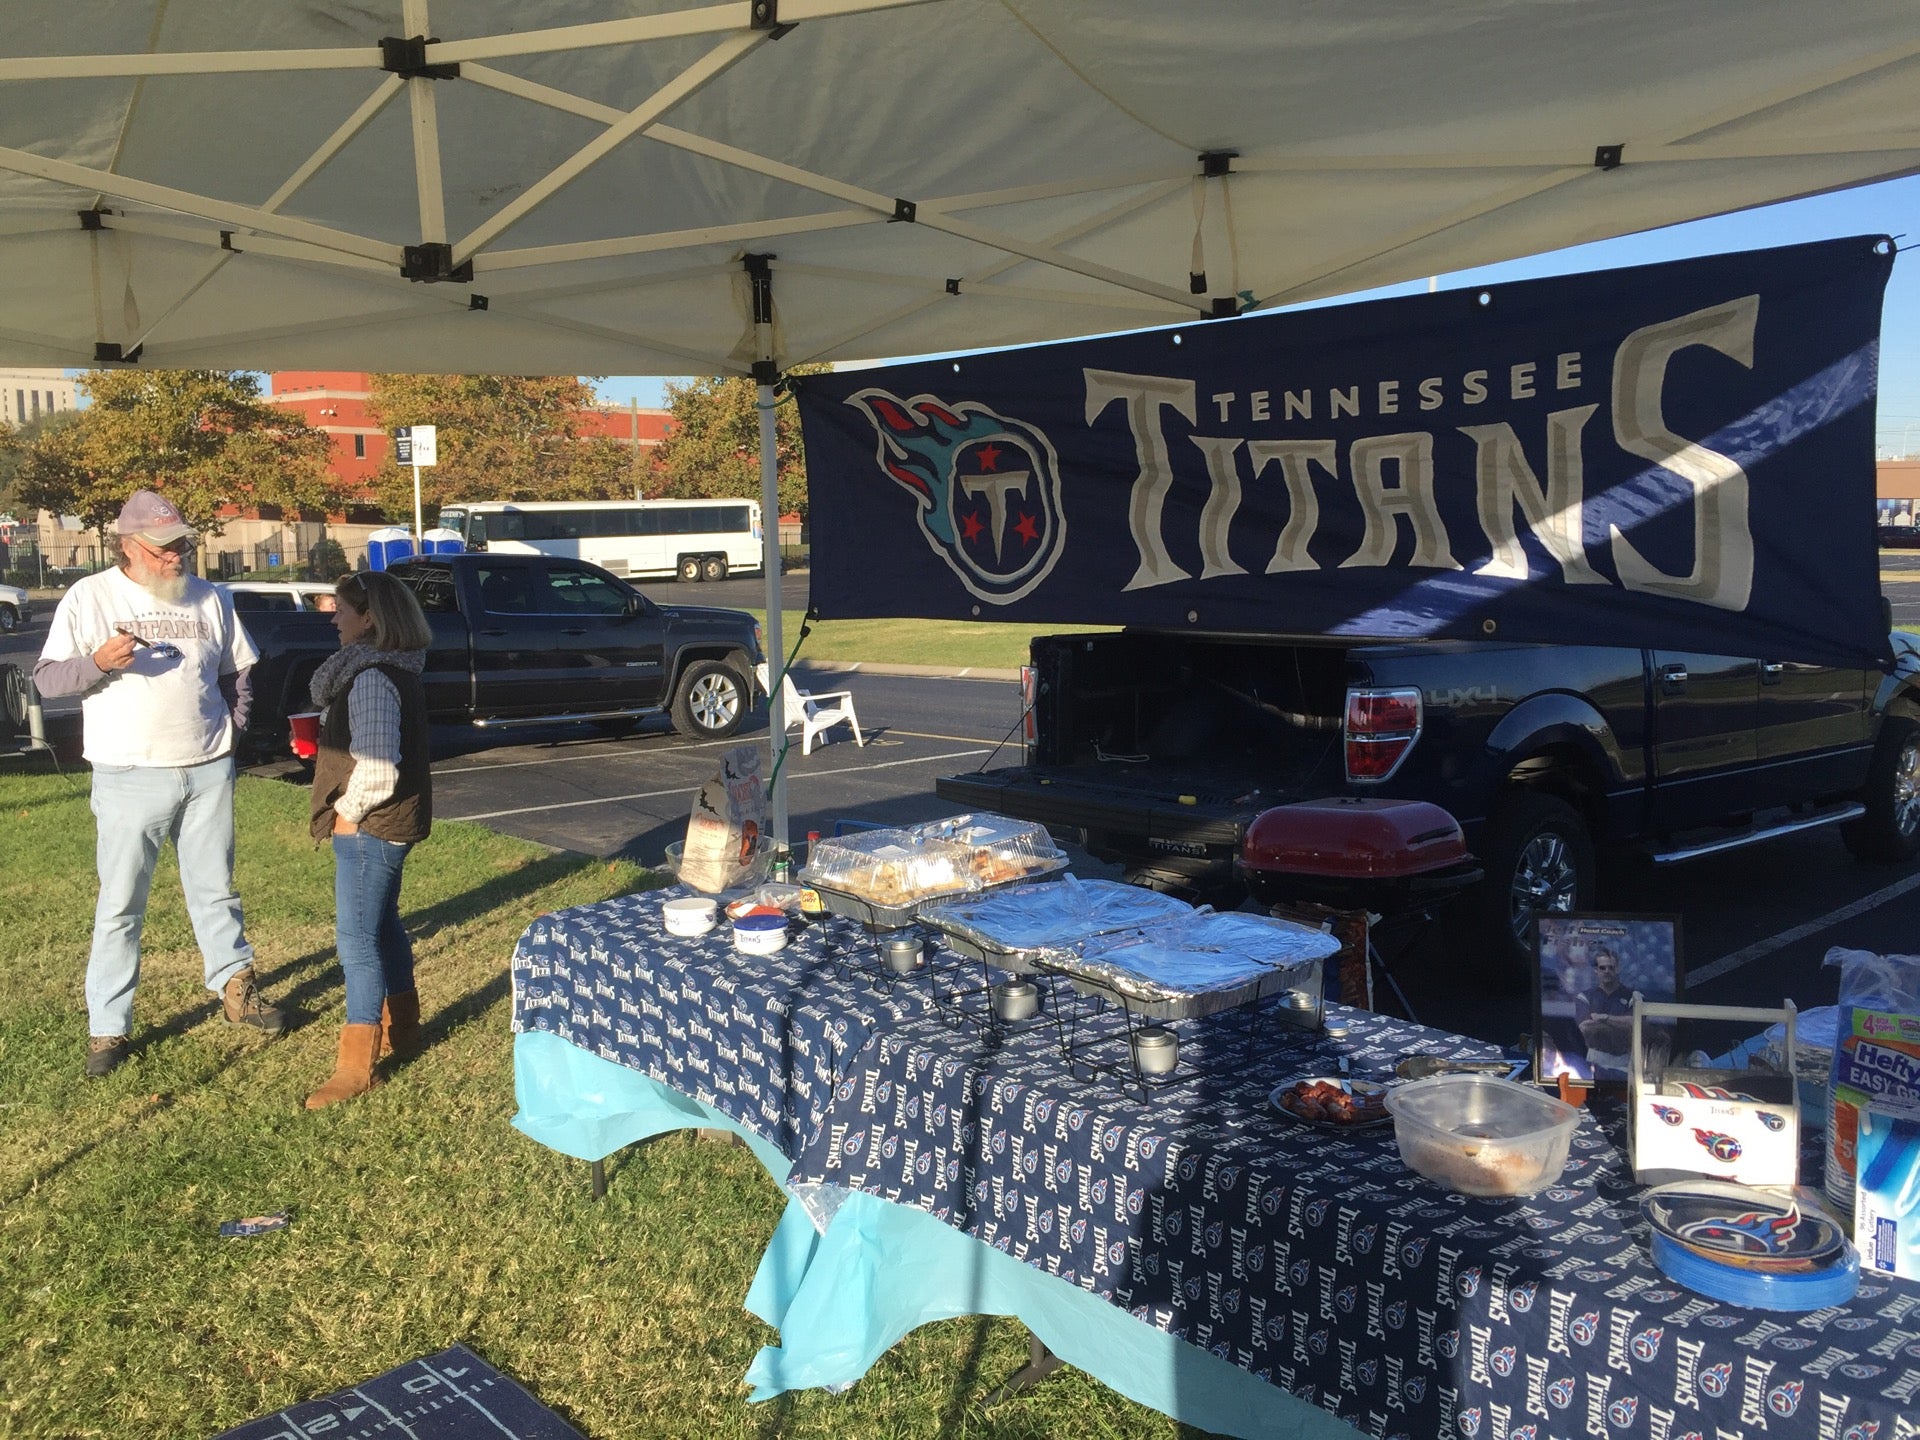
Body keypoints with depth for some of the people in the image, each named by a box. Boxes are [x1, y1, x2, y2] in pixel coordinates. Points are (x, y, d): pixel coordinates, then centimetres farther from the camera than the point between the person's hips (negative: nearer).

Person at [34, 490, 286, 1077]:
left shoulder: (209, 598, 8)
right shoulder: (89, 597, -2)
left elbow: (236, 671, 18)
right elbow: (46, 676, -3)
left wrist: (233, 726, 5)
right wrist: (99, 661, -22)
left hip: (208, 772, 3)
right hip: (130, 777, -3)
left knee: (216, 890, 14)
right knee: (120, 905, 2)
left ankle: (236, 990, 28)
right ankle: (108, 1028, 10)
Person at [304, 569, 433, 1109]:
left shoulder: (373, 679, -22)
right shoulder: (395, 668, 10)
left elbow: (377, 766, -28)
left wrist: (347, 811, -14)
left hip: (370, 827, -11)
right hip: (388, 824, 11)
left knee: (357, 939, -5)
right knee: (382, 926, 21)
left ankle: (356, 1067, 2)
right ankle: (403, 1029, 36)